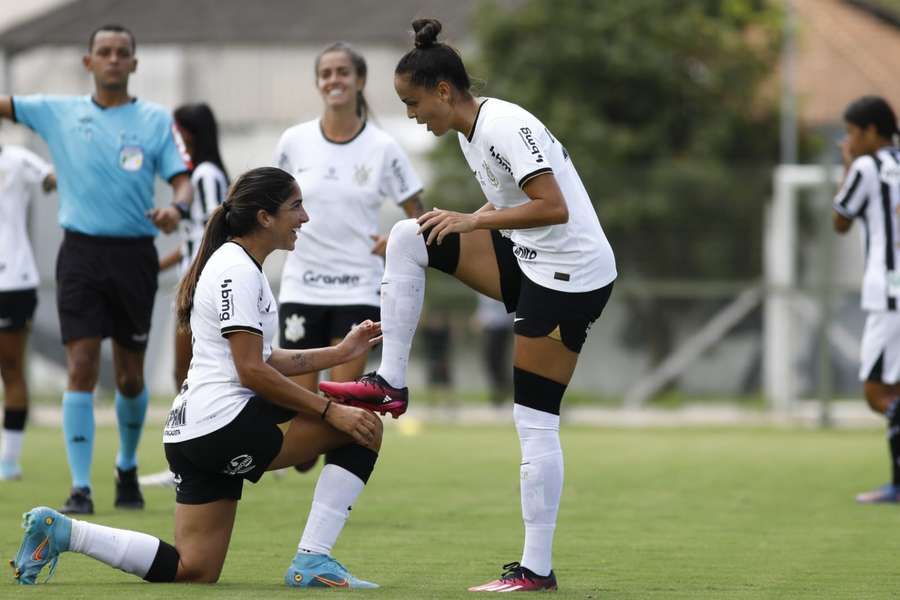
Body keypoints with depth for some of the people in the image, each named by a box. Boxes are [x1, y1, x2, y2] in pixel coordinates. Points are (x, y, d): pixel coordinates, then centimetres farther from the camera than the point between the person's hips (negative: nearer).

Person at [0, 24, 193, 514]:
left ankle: (127, 466, 34)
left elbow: (181, 180, -1)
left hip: (134, 255, 1)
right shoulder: (58, 112, 7)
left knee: (130, 375, 10)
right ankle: (80, 488, -10)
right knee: (81, 368, -10)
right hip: (81, 253, 0)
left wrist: (176, 207, -22)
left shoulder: (155, 120, 4)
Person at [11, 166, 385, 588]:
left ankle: (60, 531, 7)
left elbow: (264, 360, 21)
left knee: (193, 570, 10)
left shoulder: (238, 265, 20)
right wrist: (330, 411, -17)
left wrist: (340, 352, 15)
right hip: (224, 425, -11)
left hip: (192, 434, 11)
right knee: (364, 428, -8)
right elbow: (252, 372, -18)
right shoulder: (238, 271, -13)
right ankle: (312, 562, -9)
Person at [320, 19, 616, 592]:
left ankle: (537, 569, -2)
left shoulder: (506, 127, -20)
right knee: (407, 237, -1)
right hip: (531, 263, 9)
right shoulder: (470, 133, 9)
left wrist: (474, 221, -26)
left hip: (571, 276, -9)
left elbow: (554, 207, -28)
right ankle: (390, 383, 1)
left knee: (535, 422, -8)